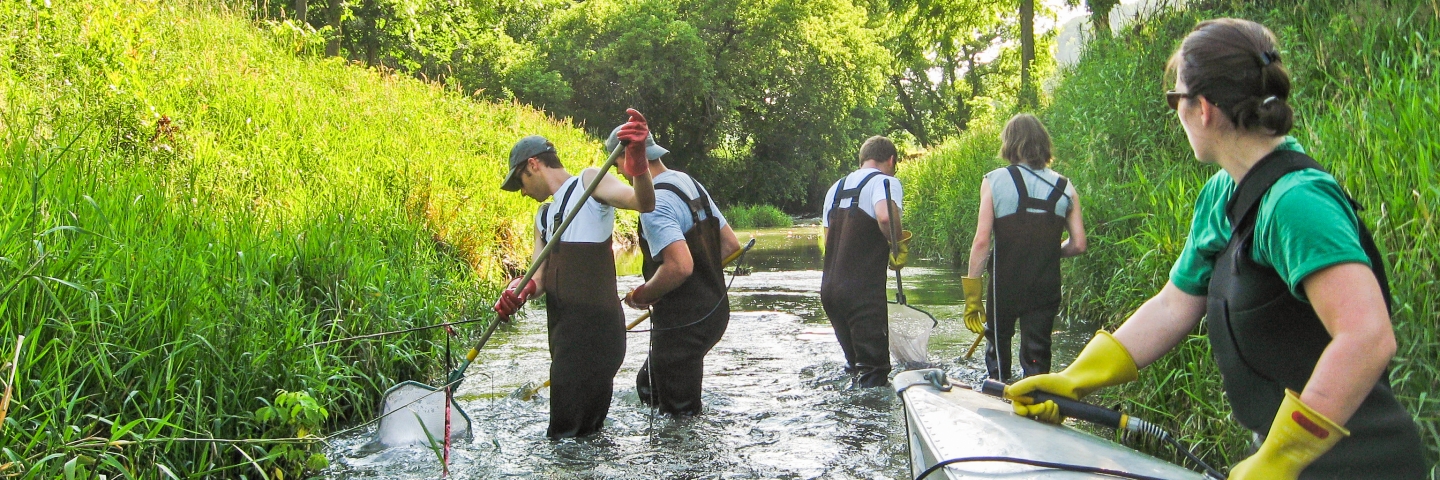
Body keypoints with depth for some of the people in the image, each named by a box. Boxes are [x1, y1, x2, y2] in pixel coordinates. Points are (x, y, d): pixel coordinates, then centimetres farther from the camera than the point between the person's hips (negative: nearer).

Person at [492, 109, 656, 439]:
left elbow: (644, 204, -21)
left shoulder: (588, 183, -3)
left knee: (570, 435, -8)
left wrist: (638, 166, -42)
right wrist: (521, 288, -10)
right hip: (564, 333, 9)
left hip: (595, 332, -9)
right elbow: (541, 276, 14)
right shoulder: (543, 217, 23)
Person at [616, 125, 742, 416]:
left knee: (679, 413, 3)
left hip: (684, 324, -10)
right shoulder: (690, 184, 9)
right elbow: (731, 244, 14)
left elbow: (680, 266, -32)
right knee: (648, 387, 24)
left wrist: (642, 295, -15)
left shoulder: (655, 203, -21)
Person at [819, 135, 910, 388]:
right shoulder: (885, 181, -5)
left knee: (856, 362, 19)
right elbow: (885, 216, -26)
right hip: (863, 292, -8)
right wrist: (899, 247, -11)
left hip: (830, 288, 8)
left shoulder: (836, 187, 20)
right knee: (874, 370, -4)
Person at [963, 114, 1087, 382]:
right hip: (1047, 287, 2)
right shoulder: (1065, 188, 2)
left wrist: (972, 292, -7)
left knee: (998, 347, 16)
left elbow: (982, 241, -11)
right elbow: (1078, 245, 1)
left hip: (1004, 285, -2)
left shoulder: (994, 181, -6)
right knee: (1037, 356, 10)